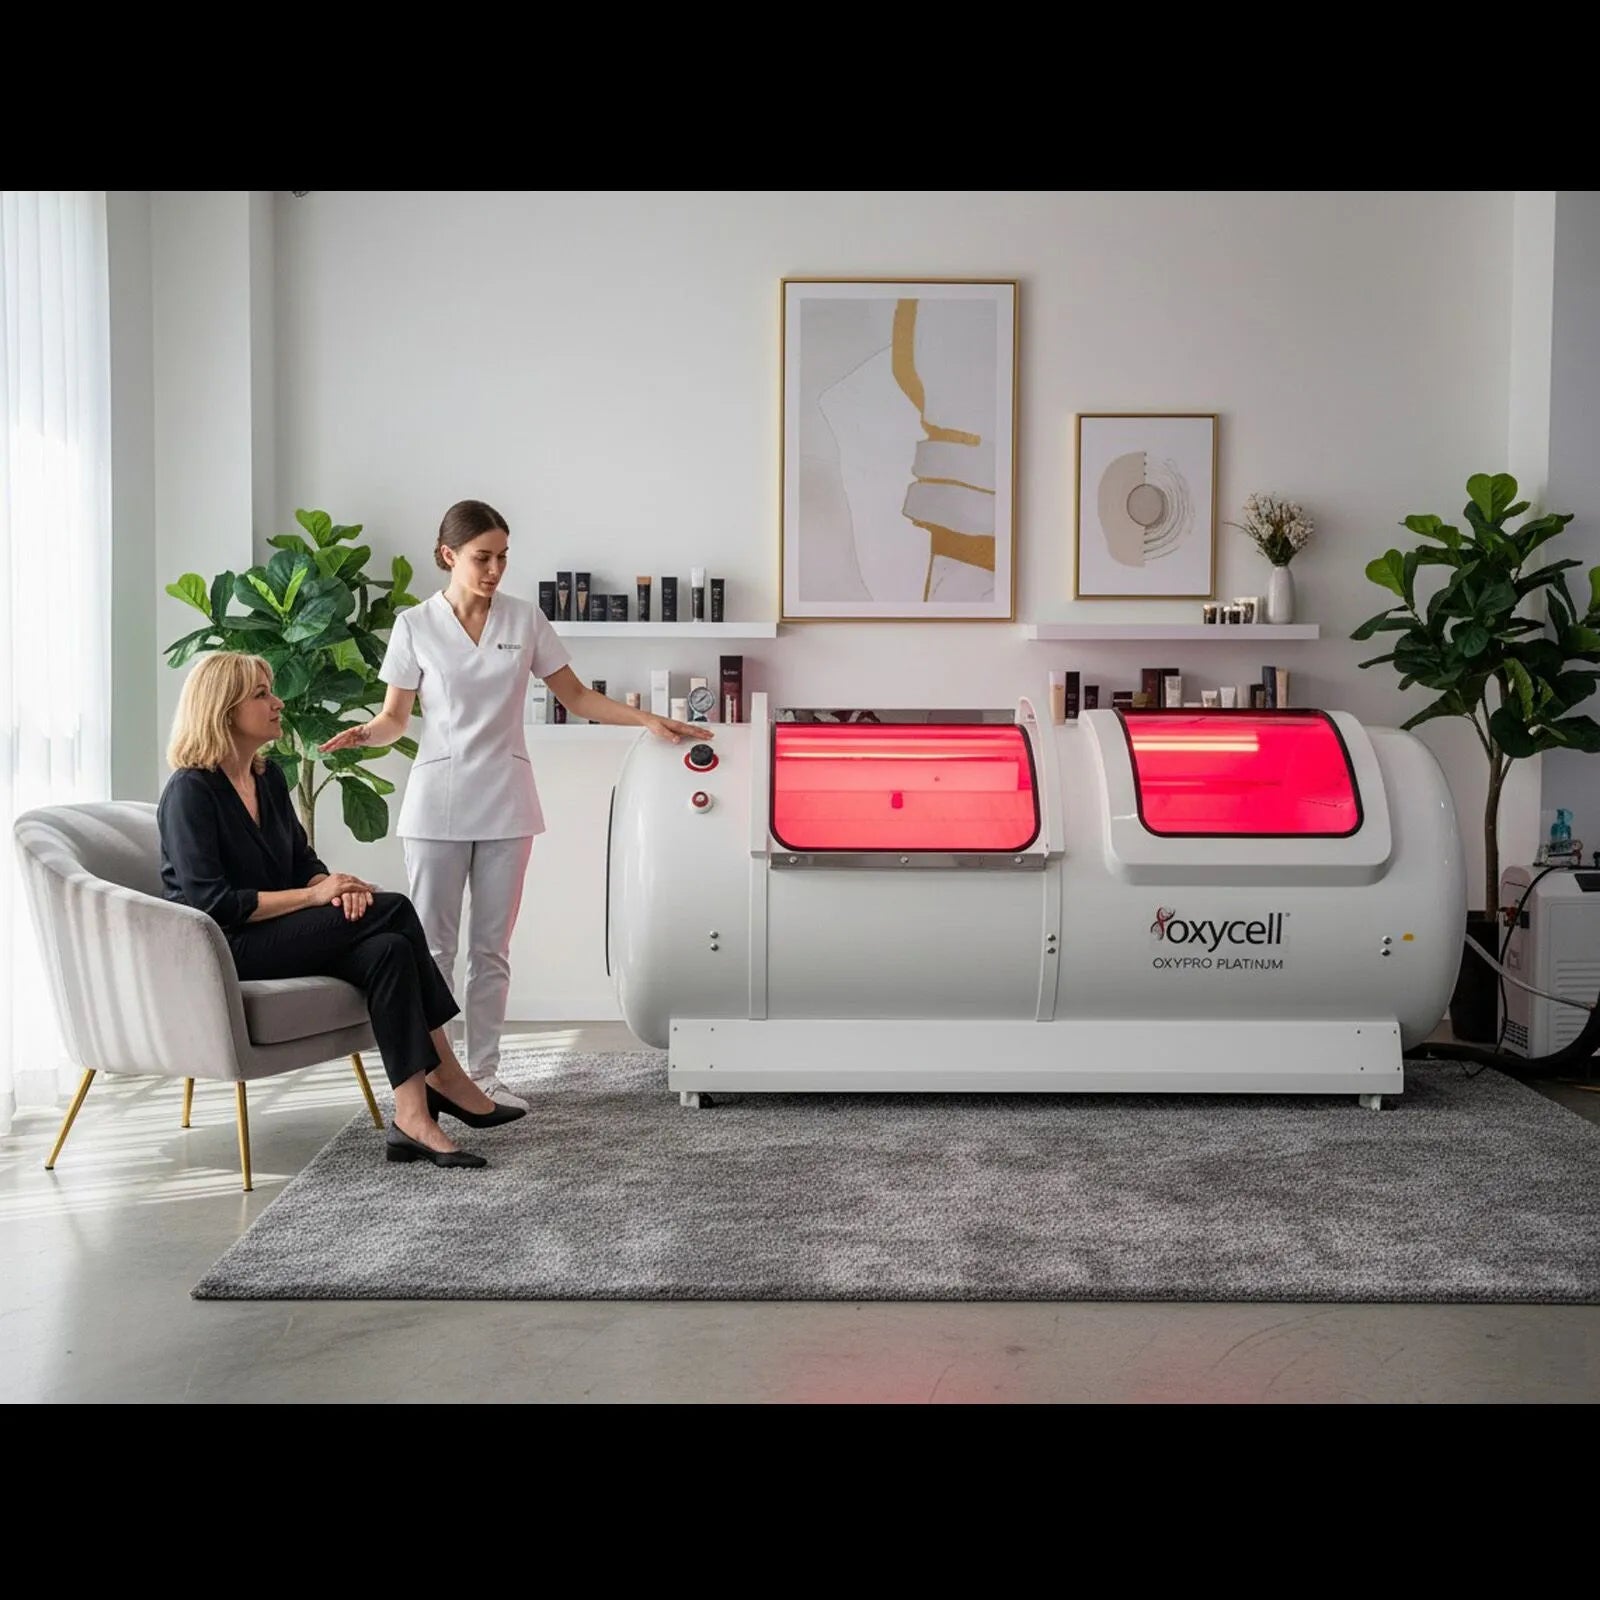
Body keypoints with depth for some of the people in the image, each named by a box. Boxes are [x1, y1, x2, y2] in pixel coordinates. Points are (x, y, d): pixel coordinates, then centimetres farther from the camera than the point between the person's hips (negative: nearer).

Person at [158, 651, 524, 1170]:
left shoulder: (267, 777, 14)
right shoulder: (189, 791, -11)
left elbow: (302, 860, 17)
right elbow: (212, 902, -19)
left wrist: (335, 885, -7)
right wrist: (314, 896, -18)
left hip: (275, 934, 8)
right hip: (223, 950, -8)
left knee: (387, 951, -23)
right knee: (392, 910, -21)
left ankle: (412, 1117, -28)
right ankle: (446, 1078, -16)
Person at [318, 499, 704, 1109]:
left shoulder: (525, 618, 4)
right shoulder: (415, 625, -1)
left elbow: (577, 696, 8)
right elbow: (395, 719, 3)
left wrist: (650, 720, -1)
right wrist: (364, 733, -19)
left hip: (505, 803, 2)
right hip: (438, 800, -2)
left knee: (491, 947, 7)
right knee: (431, 944, 1)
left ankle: (483, 1074, 15)